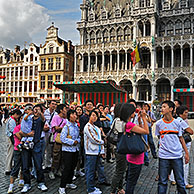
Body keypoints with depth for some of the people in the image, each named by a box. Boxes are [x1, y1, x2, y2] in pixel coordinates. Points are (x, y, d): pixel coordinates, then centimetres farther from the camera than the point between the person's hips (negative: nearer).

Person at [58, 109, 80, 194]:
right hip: (67, 149, -6)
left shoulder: (76, 126, 7)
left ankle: (69, 183, 32)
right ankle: (62, 187, 6)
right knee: (67, 168, -5)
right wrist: (72, 142, -20)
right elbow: (62, 138, -19)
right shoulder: (66, 126, -13)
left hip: (75, 149, 7)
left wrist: (77, 141, -6)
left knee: (73, 167, 15)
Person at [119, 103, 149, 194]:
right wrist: (144, 118, -11)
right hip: (136, 157, -10)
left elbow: (140, 130, 16)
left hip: (132, 156, 10)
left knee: (130, 181, 22)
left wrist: (140, 119, 10)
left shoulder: (127, 124, 6)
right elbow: (146, 131, -17)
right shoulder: (130, 125, -24)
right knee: (131, 182, 5)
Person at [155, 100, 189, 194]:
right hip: (163, 156, 0)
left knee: (180, 181, 8)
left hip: (177, 155, 0)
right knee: (162, 181, 6)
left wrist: (186, 153, 8)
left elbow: (181, 138, 9)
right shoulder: (159, 123, 0)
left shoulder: (177, 122, 1)